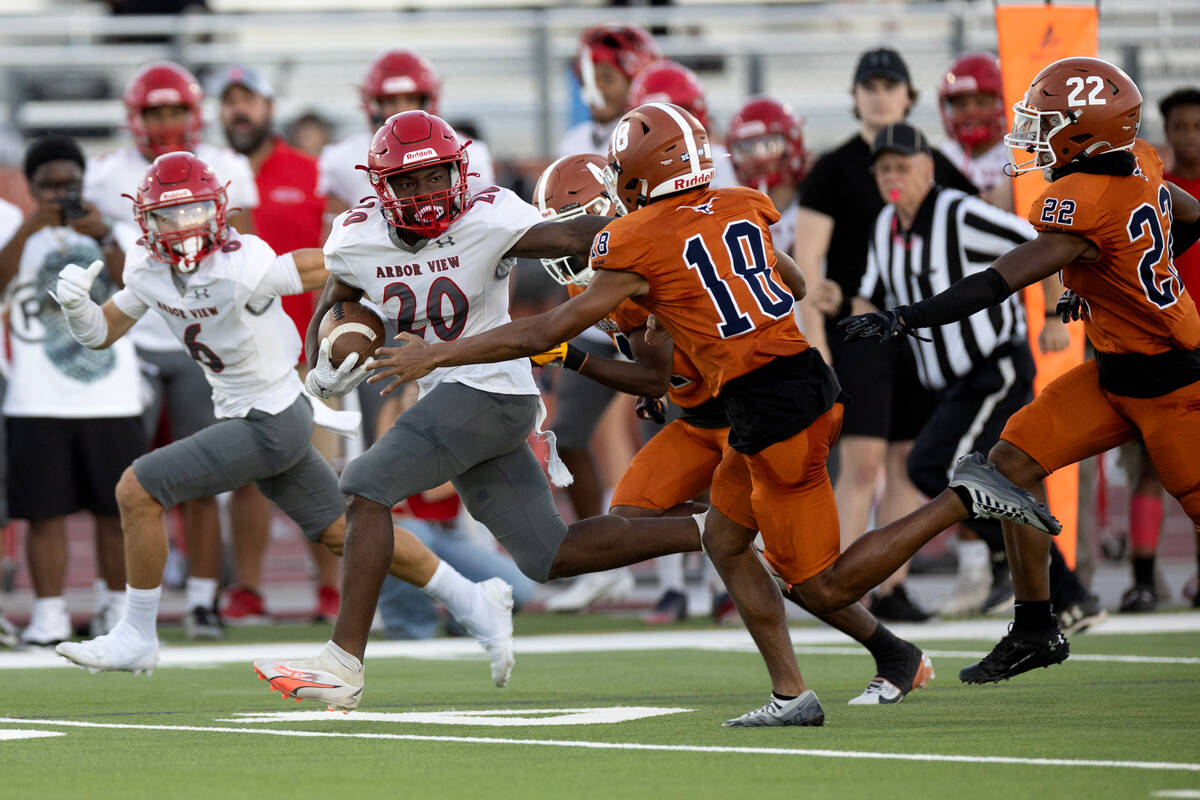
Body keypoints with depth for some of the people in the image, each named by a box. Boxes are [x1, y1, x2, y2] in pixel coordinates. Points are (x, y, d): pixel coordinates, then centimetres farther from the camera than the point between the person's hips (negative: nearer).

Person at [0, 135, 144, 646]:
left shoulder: (107, 230, 8)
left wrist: (103, 239, -20)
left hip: (111, 397, 1)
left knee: (115, 509, 6)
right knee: (45, 512, -4)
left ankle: (115, 606, 19)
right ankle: (48, 616, 0)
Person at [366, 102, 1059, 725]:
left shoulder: (637, 246, -8)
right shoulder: (742, 210, 10)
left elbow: (545, 333, -4)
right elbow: (794, 286, 28)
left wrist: (437, 356, 5)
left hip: (772, 412, -8)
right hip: (811, 383, 8)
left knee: (823, 589, 1)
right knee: (725, 539, 19)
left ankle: (960, 499, -9)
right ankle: (792, 695, 15)